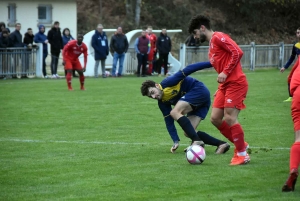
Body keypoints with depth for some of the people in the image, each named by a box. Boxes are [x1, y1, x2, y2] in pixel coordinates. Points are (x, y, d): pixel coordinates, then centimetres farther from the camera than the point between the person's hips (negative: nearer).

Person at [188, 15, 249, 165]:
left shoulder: (218, 37, -9)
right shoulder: (211, 45, 20)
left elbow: (237, 52, -19)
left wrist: (225, 73, -20)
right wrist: (220, 89, 19)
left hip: (235, 83, -10)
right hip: (225, 85, 10)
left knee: (229, 118, -12)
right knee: (215, 118, 4)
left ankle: (242, 154, -2)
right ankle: (240, 145, 16)